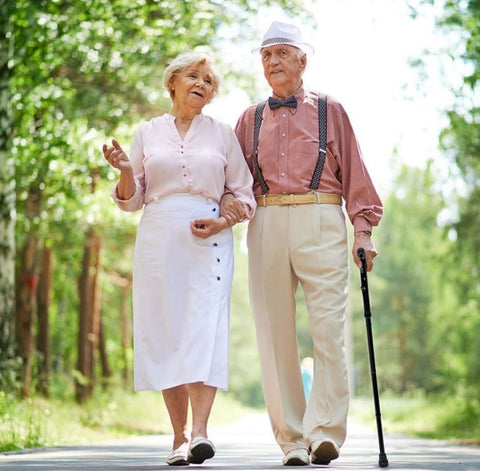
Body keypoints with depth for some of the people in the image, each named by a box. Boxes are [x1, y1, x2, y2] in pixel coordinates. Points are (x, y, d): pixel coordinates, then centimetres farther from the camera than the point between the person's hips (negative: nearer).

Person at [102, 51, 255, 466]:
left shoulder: (223, 134, 12)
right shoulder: (147, 134, 13)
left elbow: (244, 194, 12)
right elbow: (131, 200, 13)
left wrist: (223, 221, -8)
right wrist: (125, 171, -8)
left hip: (209, 241, -1)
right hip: (158, 239, 1)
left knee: (205, 327, -16)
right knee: (164, 331, -2)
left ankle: (200, 433, -26)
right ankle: (179, 437, 5)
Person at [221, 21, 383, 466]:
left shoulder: (330, 111, 14)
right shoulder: (250, 119, 19)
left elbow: (354, 174, 11)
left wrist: (362, 229, 1)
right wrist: (228, 198, -6)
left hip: (320, 222, -2)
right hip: (266, 225, 2)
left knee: (328, 326, -12)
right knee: (274, 332, -1)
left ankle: (323, 431, -13)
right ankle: (291, 439, 3)